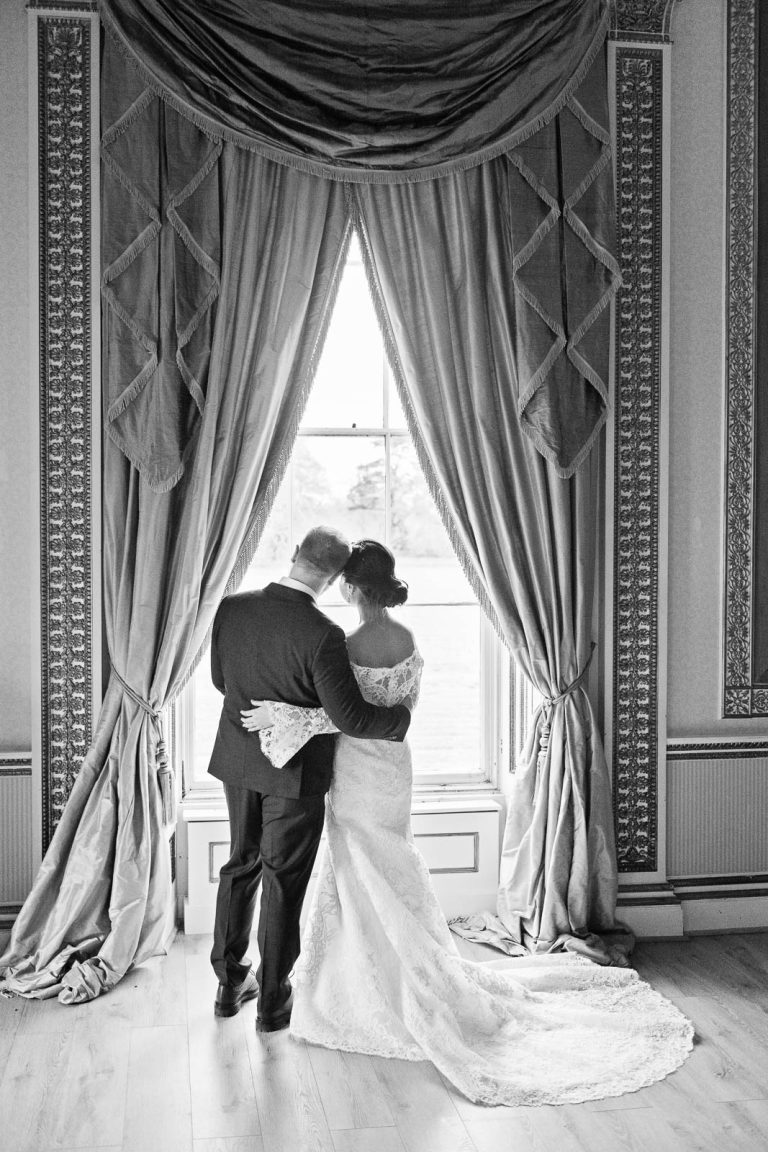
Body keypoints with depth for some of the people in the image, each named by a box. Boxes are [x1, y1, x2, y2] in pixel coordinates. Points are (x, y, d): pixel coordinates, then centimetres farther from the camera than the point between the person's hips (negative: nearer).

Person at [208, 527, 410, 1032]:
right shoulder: (322, 635, -26)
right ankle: (273, 1000, 23)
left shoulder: (231, 608, -9)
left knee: (241, 866, 21)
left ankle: (230, 982, 34)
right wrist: (402, 716, -6)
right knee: (283, 881, 9)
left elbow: (221, 679, 5)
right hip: (295, 770, -5)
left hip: (239, 761, 5)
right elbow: (350, 717, -23)